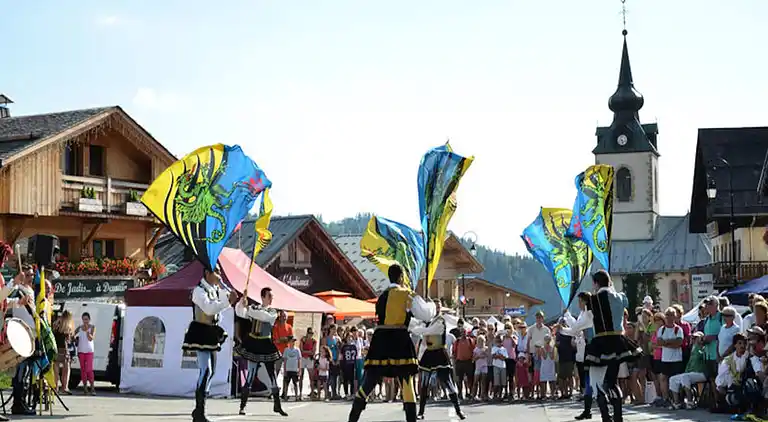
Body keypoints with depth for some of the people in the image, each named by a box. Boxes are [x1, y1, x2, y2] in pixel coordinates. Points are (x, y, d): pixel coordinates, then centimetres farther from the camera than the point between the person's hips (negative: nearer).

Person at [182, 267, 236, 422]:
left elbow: (226, 304, 8)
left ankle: (199, 409, 22)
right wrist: (228, 301, -29)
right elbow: (209, 308, -26)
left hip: (211, 333, 10)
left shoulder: (215, 290, 14)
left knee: (211, 371, 13)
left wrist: (222, 287, 1)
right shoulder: (199, 290, -12)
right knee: (206, 370, -18)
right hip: (201, 332, -10)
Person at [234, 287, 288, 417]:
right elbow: (240, 313, -9)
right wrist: (242, 303, -26)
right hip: (253, 344, -1)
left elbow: (264, 316, -19)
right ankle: (242, 406, 3)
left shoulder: (273, 312, 2)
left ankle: (277, 406, 15)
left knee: (272, 373, 4)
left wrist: (248, 309, -23)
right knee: (251, 373, -4)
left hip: (266, 345, 1)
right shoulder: (253, 308, 5)